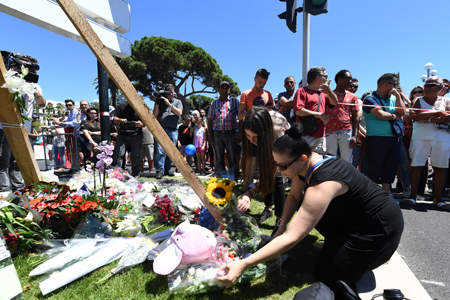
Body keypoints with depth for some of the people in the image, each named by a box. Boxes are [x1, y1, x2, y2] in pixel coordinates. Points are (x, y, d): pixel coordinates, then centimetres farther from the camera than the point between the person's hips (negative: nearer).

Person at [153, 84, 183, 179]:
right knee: (159, 151, -11)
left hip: (173, 130, 2)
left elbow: (179, 113, -3)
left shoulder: (177, 102, 15)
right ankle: (159, 171, -7)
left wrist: (169, 104, -10)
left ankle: (167, 169, 17)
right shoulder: (160, 101, 14)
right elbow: (155, 115, 8)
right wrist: (157, 104, -3)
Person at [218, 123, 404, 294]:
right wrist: (282, 227, -9)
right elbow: (294, 196, 4)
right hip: (350, 215, 8)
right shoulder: (306, 163, -12)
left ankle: (376, 257, 13)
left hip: (381, 230, -8)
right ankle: (339, 245, 18)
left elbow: (291, 239, -40)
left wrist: (243, 265, -40)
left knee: (326, 274, -5)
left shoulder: (323, 185, -38)